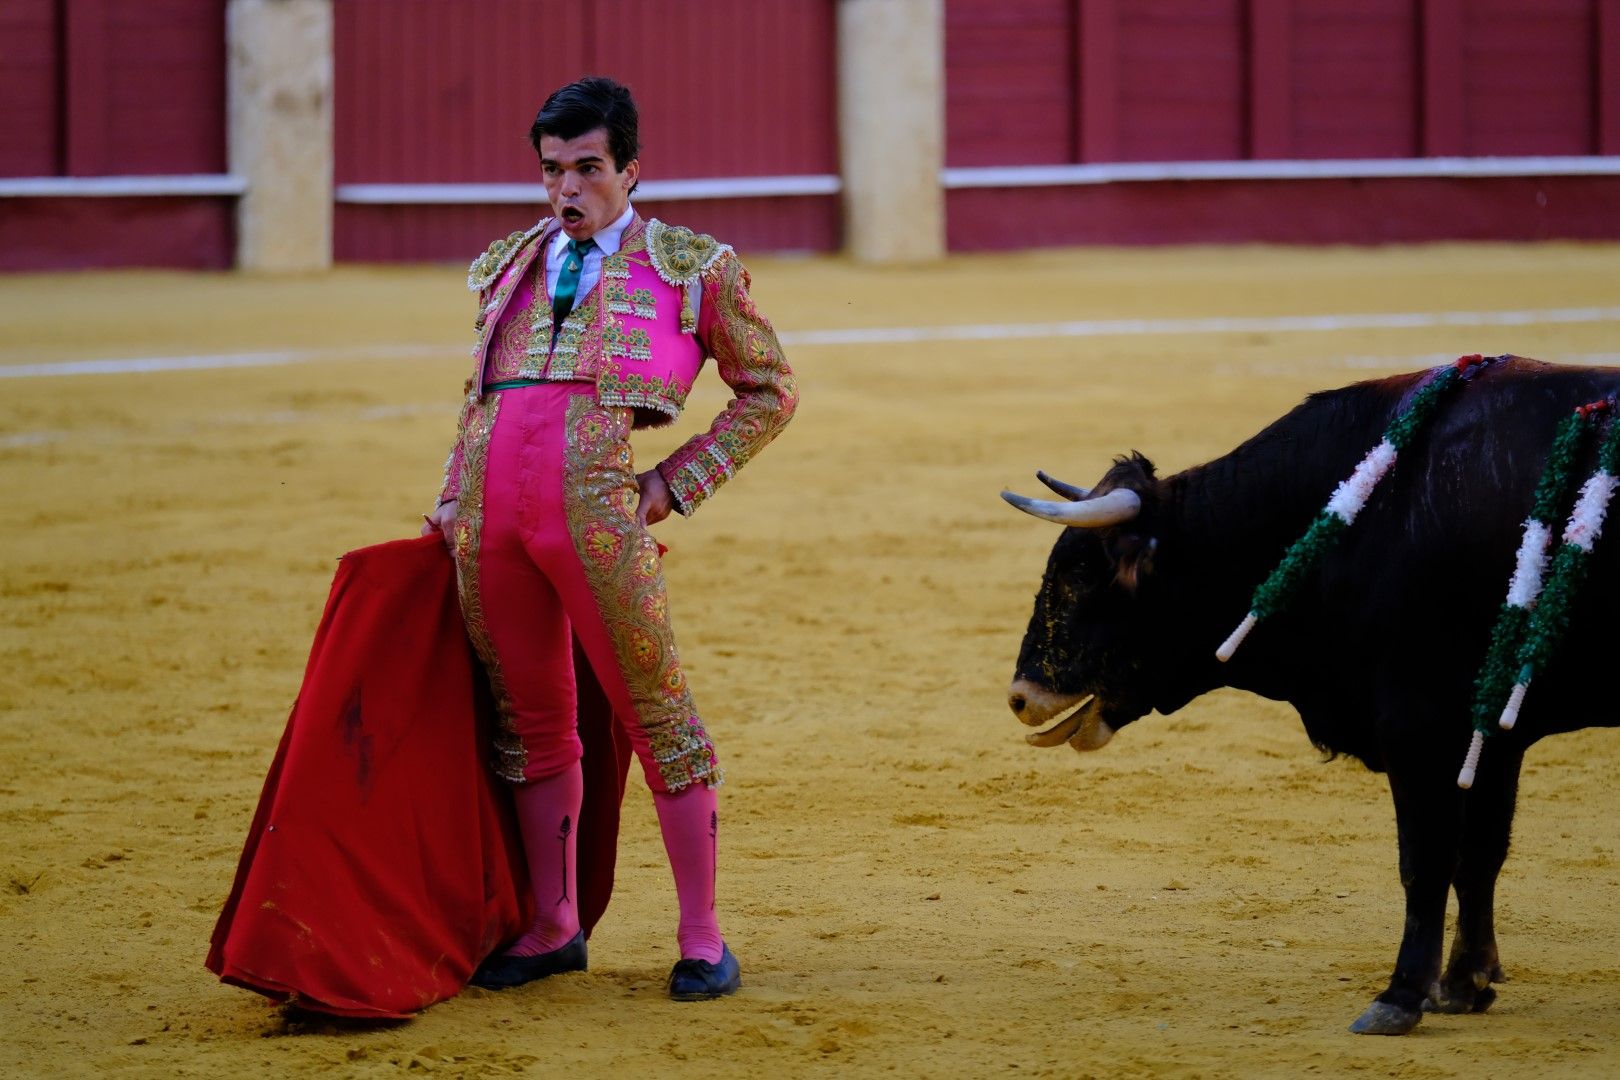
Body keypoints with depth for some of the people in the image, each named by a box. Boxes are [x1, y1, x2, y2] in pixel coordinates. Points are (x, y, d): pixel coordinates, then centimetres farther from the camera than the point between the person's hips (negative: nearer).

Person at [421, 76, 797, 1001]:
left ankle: (703, 939, 7)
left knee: (657, 713, -1)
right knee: (531, 719, 12)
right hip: (490, 521, 5)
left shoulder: (689, 266, 7)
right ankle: (552, 930, 23)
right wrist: (453, 501, 20)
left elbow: (771, 390, 12)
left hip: (597, 509, -5)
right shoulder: (510, 269, 20)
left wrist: (676, 484, 3)